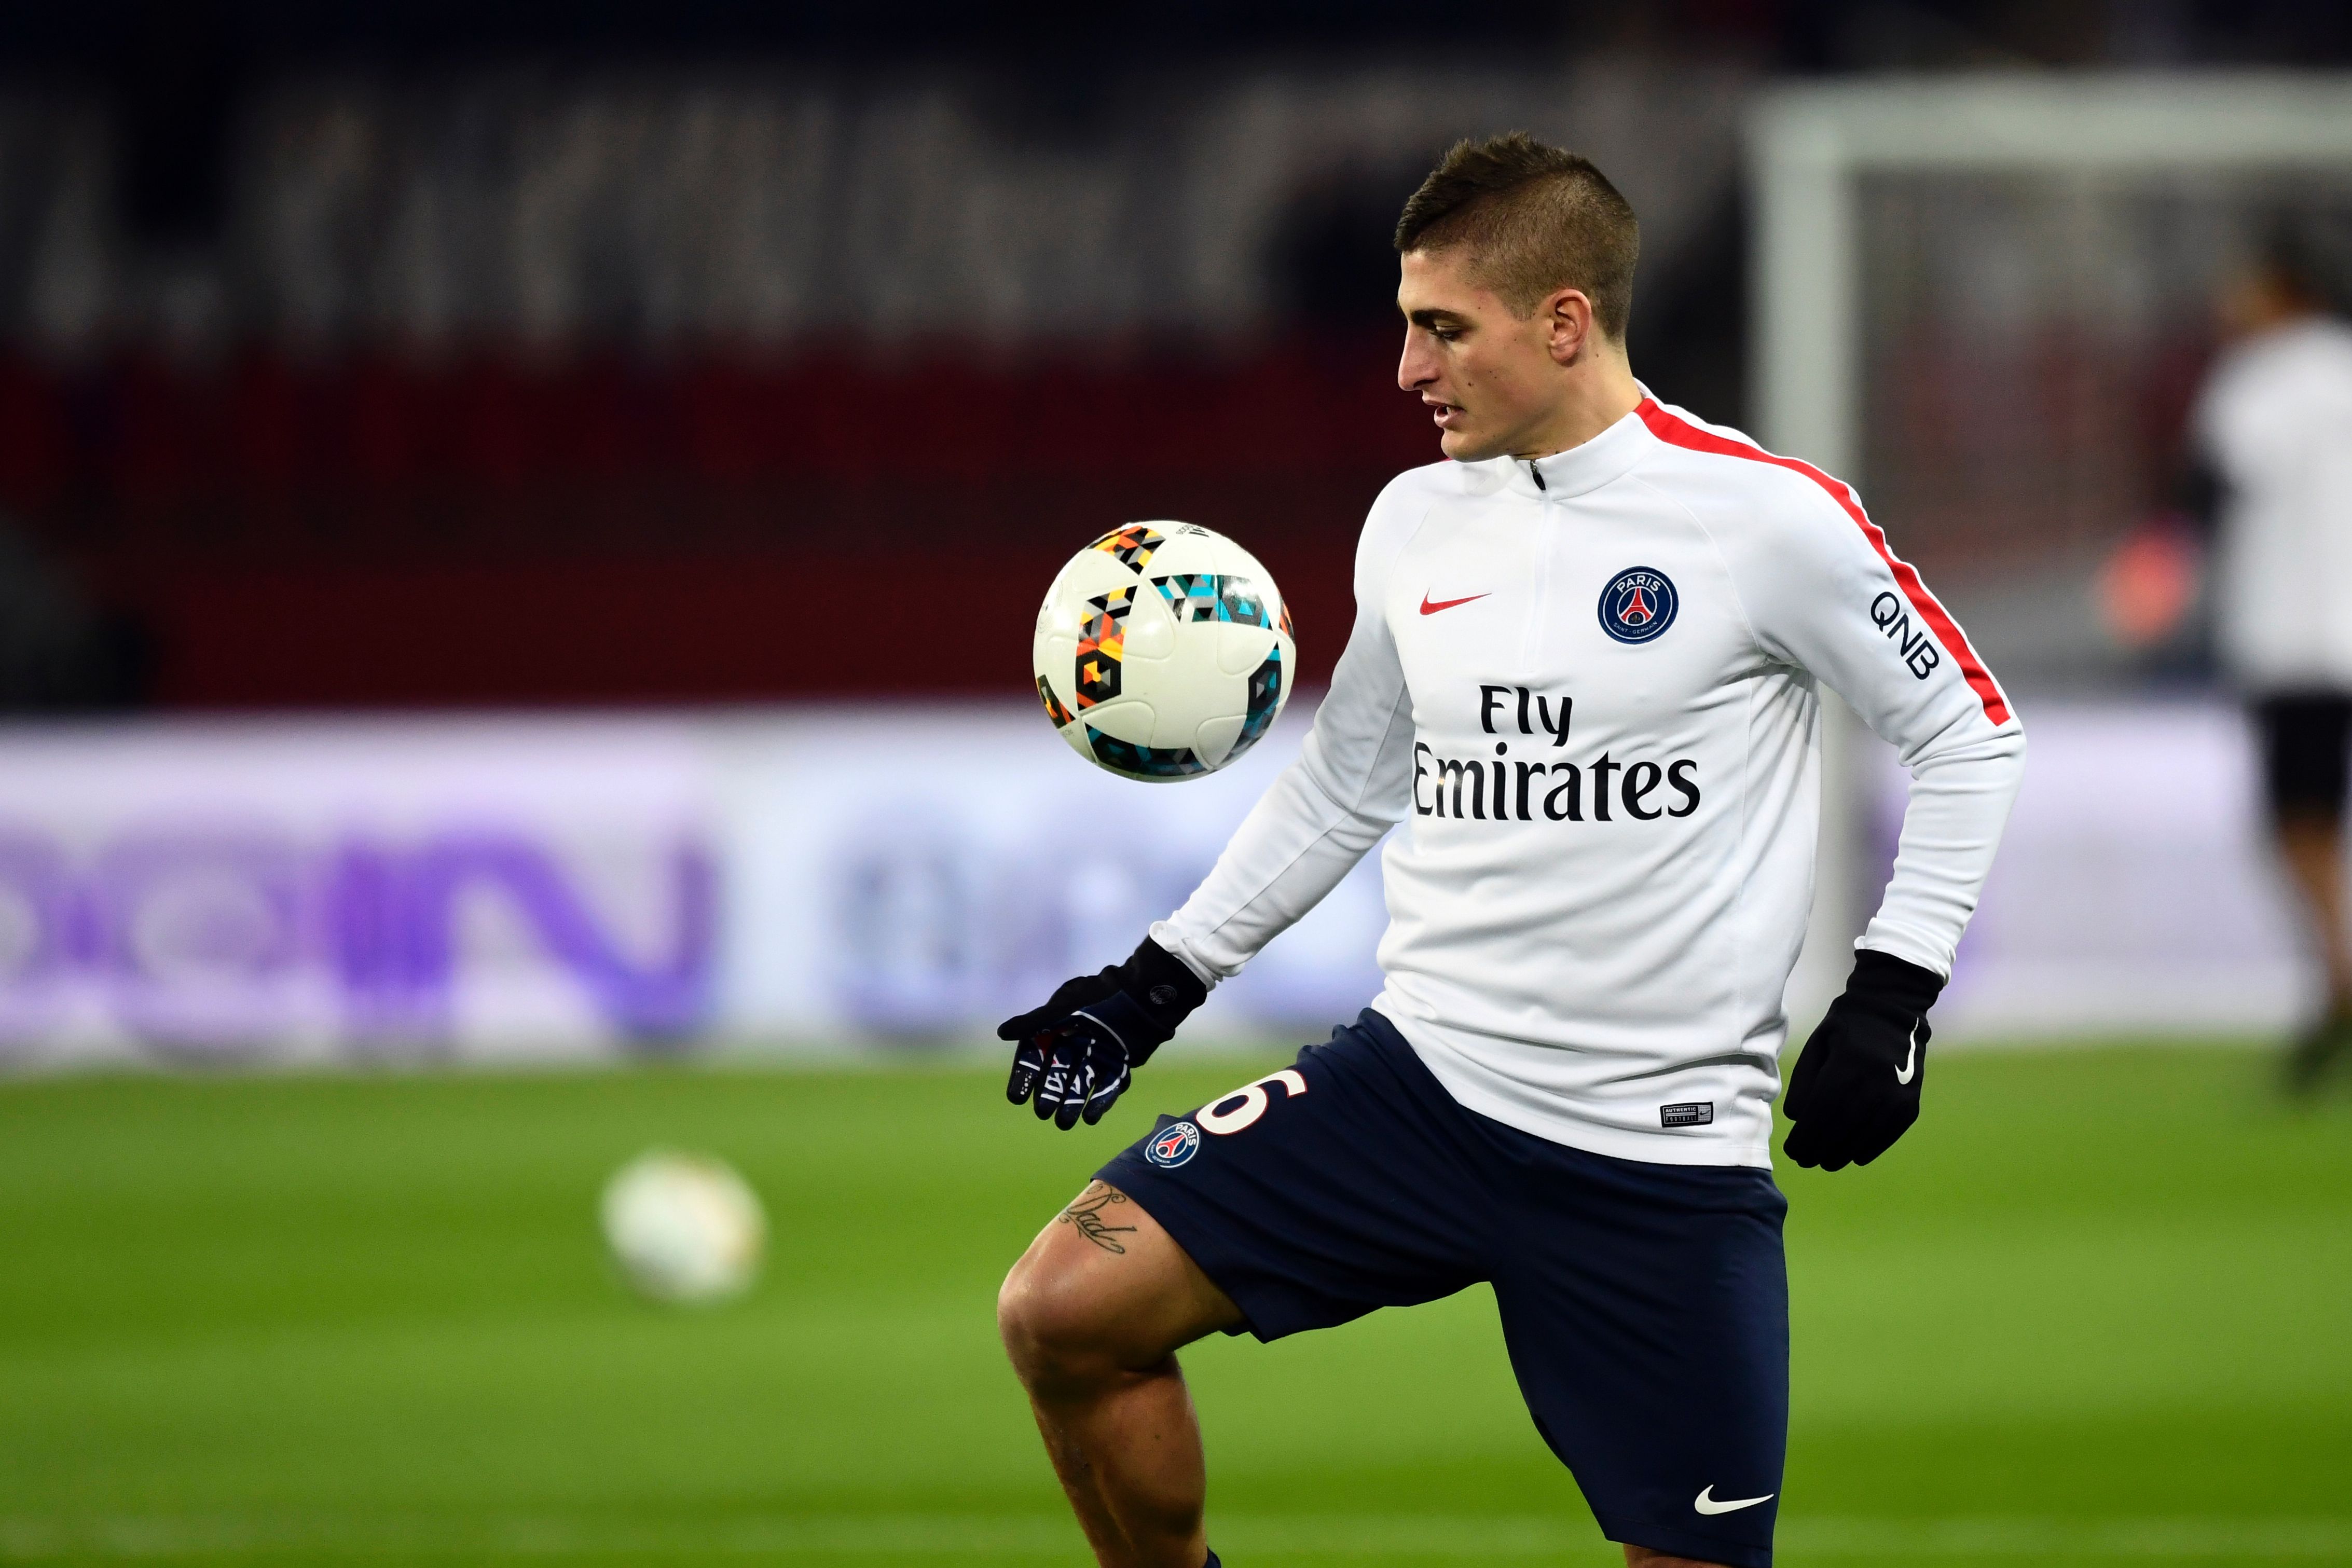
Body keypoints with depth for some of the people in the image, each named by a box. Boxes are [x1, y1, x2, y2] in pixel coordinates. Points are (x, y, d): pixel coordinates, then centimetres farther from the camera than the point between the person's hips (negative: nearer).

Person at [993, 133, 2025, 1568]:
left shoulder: (1763, 517, -8)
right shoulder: (1416, 520, 9)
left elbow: (1971, 734, 2)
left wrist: (1894, 993, -7)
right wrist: (1160, 984, 16)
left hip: (1663, 1151, -4)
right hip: (1420, 1076, 4)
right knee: (1065, 1312, -11)